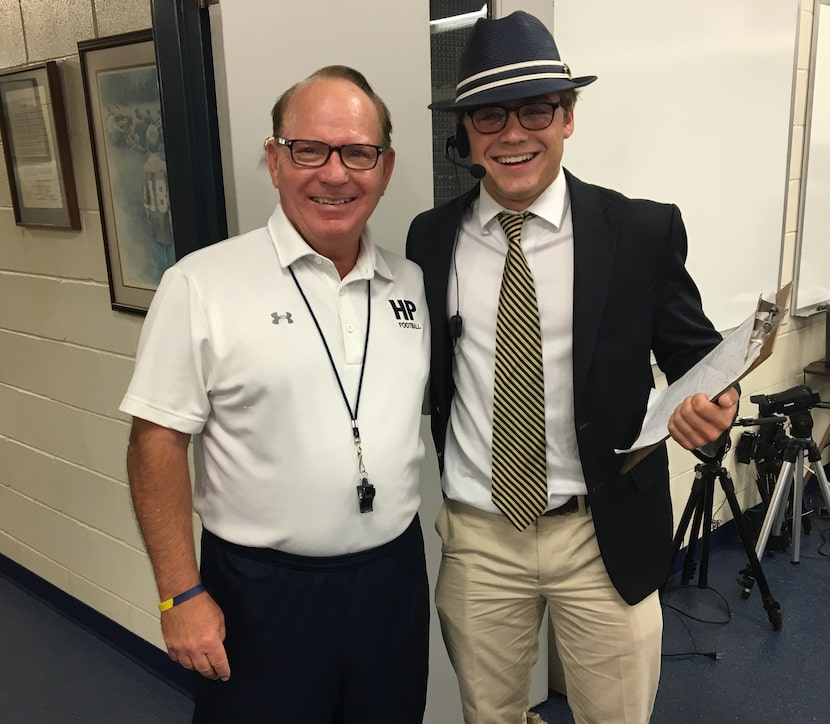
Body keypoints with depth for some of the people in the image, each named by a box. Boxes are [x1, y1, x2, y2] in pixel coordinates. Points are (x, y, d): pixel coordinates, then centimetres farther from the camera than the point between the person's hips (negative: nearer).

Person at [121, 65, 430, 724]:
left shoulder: (413, 284, 2)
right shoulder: (202, 285, -12)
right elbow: (158, 441, -10)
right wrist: (182, 595, -10)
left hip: (395, 578, 5)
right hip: (262, 592, -4)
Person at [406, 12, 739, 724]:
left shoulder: (644, 231, -8)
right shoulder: (430, 238, -2)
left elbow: (696, 351, -1)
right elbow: (426, 372, 6)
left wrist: (715, 399, -22)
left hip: (606, 534, -1)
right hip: (474, 534, 2)